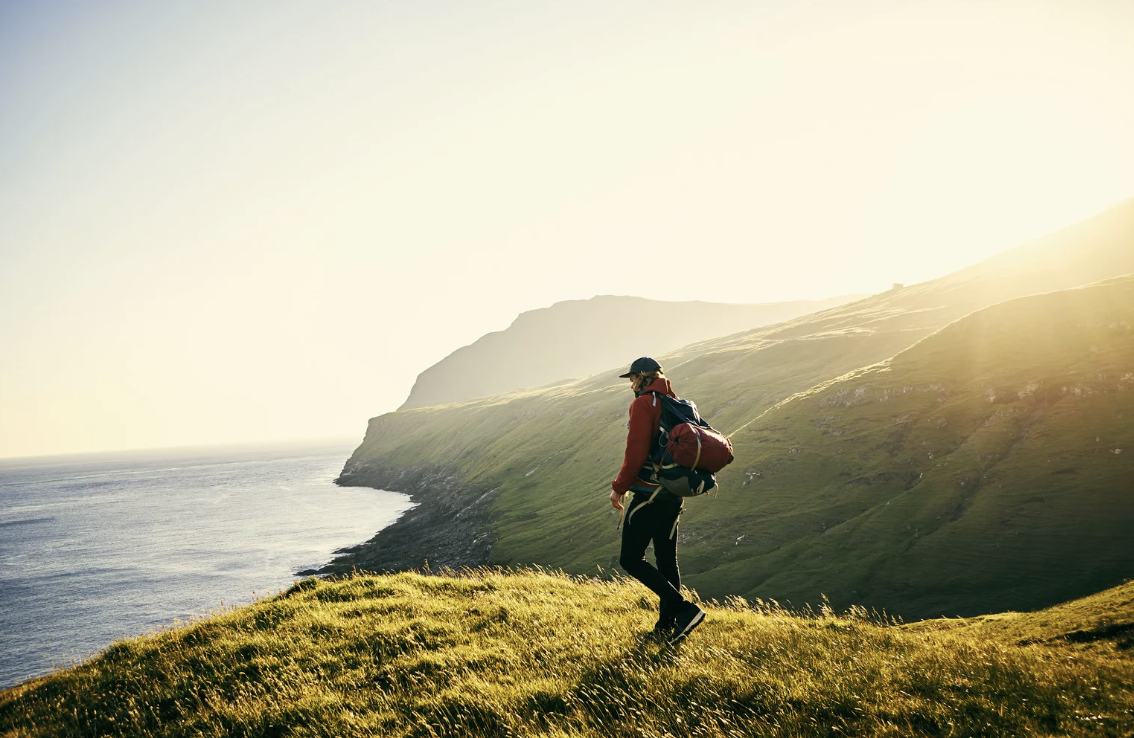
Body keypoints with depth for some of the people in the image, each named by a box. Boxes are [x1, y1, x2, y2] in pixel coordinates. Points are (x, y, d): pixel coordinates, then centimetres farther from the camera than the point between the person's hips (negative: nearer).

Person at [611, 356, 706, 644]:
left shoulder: (643, 403, -12)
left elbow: (636, 453, -19)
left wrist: (619, 488, -10)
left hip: (648, 494, -9)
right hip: (674, 495, 9)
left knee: (631, 559, -2)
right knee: (667, 560, 14)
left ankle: (684, 609, -11)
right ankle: (667, 627, 19)